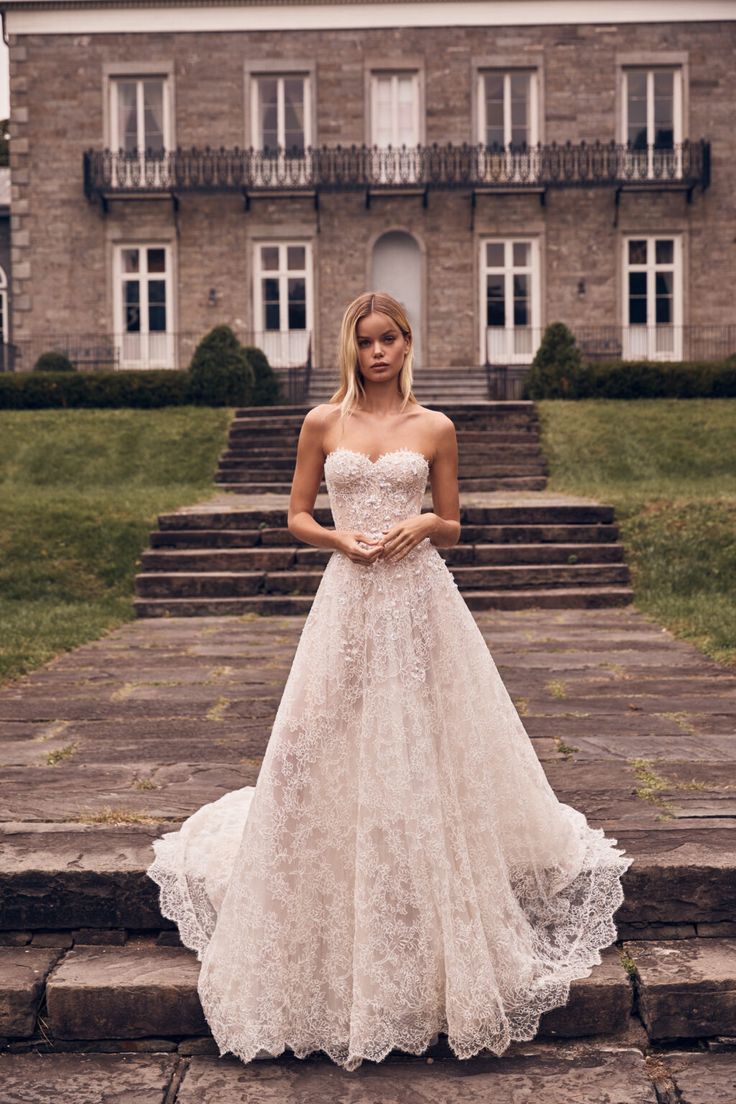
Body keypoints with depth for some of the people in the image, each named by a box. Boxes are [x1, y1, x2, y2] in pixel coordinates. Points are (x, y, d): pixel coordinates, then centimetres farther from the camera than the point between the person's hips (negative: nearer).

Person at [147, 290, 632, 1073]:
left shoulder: (435, 428, 6)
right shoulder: (323, 423, 7)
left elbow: (452, 528, 12)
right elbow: (297, 517, 10)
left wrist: (425, 523, -10)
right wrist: (341, 539, -9)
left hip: (419, 601, 0)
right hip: (348, 599, 1)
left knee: (421, 754, 2)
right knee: (331, 756, 2)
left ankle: (436, 937, 19)